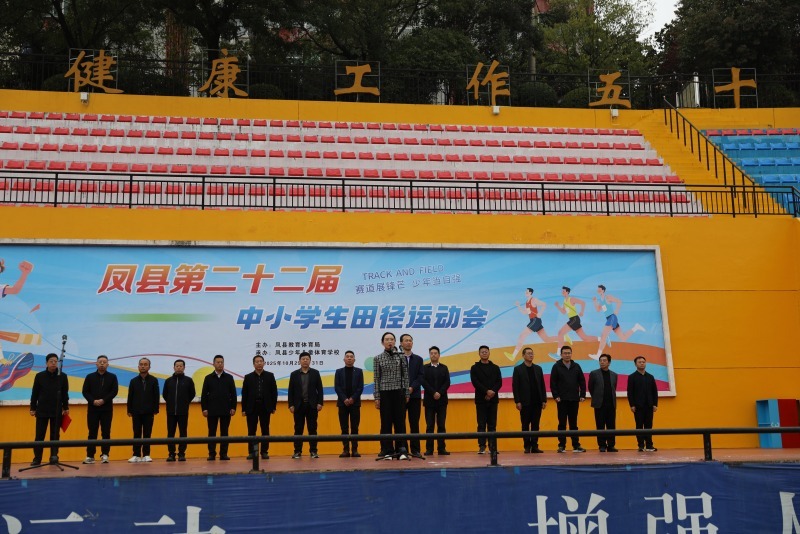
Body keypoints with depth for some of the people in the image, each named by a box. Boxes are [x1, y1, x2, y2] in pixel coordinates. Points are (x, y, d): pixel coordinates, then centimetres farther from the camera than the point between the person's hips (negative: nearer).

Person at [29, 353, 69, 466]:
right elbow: (34, 393, 3)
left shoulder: (62, 376, 2)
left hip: (57, 411, 0)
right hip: (42, 410, 0)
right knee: (39, 435, 2)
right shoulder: (39, 376, 0)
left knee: (55, 435, 3)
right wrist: (33, 408, 2)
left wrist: (66, 408, 3)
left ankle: (54, 456, 6)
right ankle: (37, 458, 7)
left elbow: (65, 393, 6)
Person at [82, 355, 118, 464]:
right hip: (92, 408, 1)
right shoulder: (90, 377, 7)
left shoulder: (112, 377, 5)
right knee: (92, 432, 3)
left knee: (106, 432, -1)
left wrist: (103, 400, -15)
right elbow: (85, 392, 3)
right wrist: (93, 401, -13)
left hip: (107, 409, -1)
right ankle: (90, 456, 7)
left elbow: (114, 391, -3)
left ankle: (105, 454, 2)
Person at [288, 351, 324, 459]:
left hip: (312, 405, 0)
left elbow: (319, 389, 3)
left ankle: (313, 451, 6)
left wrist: (320, 403, -5)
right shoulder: (294, 374, 6)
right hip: (299, 405, 0)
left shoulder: (315, 373, 5)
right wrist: (291, 405, -3)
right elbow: (290, 391, 5)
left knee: (312, 429, 2)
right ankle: (297, 451, 7)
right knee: (298, 429, 3)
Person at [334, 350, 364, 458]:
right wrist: (344, 399, -11)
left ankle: (355, 450, 1)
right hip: (343, 403, 0)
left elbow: (360, 387, 1)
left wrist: (353, 398, -11)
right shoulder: (339, 372, 10)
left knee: (354, 427, -1)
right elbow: (337, 387, 1)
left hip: (355, 402, 0)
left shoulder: (359, 371, 9)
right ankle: (345, 450, 1)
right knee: (344, 428, 0)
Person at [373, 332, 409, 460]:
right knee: (386, 422, 2)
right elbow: (376, 379, 1)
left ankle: (402, 450, 4)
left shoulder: (401, 357, 4)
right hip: (385, 393, 0)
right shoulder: (378, 359, 2)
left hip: (399, 392, 0)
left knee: (400, 421, 1)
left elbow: (405, 376, 5)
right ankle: (387, 451, 8)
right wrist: (377, 397, -3)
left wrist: (406, 394, 1)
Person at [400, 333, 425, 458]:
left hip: (415, 395, 3)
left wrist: (411, 388, -10)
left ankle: (415, 450, 5)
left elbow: (420, 377, 5)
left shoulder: (418, 359, 14)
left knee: (414, 423, 3)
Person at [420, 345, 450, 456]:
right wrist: (434, 393, -15)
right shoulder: (425, 368, 6)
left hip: (442, 400, 1)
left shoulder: (444, 368, 11)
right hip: (429, 400, -1)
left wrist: (440, 393, -13)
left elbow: (447, 382, 1)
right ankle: (429, 449, 0)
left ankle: (441, 448, 3)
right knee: (430, 426, -2)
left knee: (441, 425, 1)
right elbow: (423, 381, -6)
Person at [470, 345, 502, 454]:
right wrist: (487, 391, -17)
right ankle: (482, 447, -2)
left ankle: (493, 447, 3)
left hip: (493, 399, 2)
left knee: (492, 424, 2)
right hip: (481, 399, -2)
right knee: (481, 424, -2)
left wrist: (493, 392, -13)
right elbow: (475, 382, -6)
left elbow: (499, 382, 4)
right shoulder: (475, 368, 6)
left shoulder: (495, 368, 13)